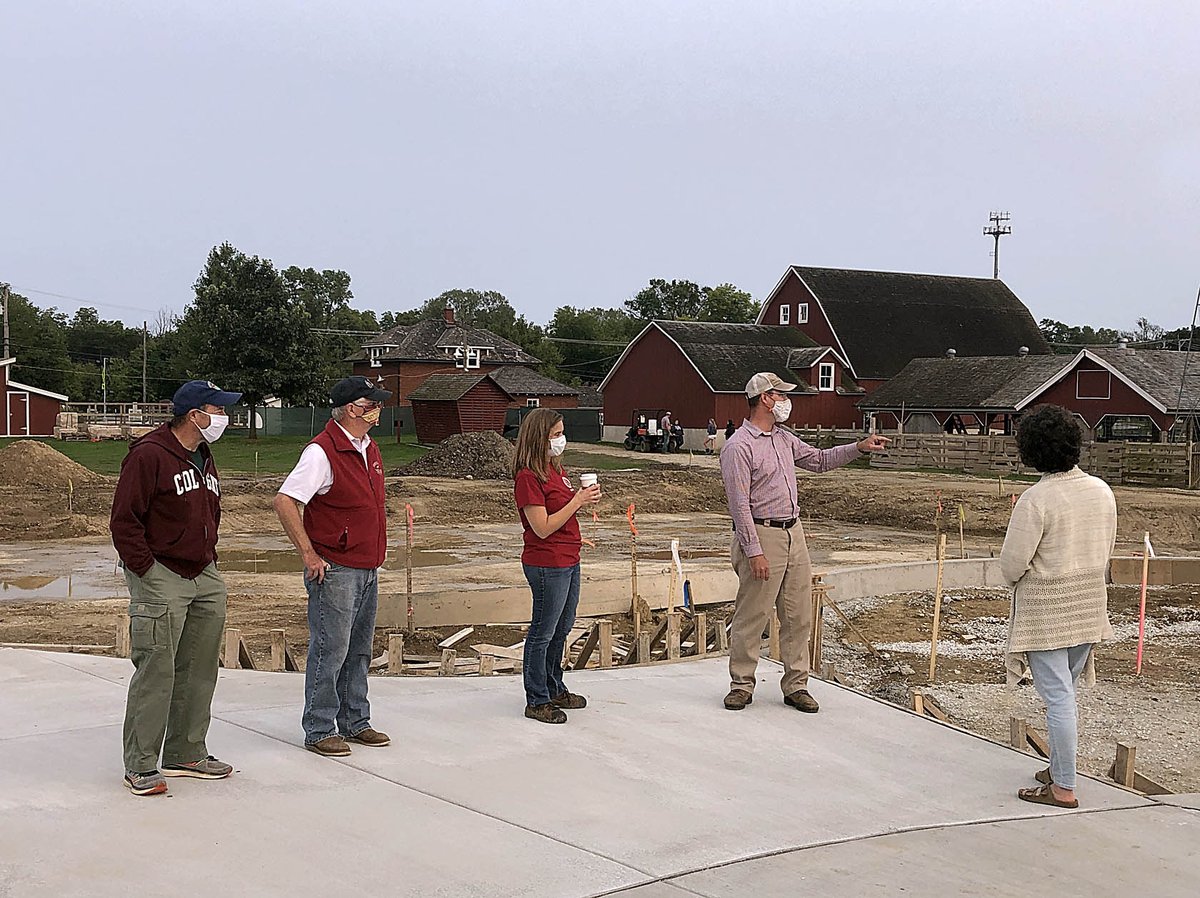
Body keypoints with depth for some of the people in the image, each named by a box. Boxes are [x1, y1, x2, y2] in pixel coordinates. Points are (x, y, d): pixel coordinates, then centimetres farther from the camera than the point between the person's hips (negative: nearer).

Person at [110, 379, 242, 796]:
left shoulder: (204, 456, 15)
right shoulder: (148, 455, -13)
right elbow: (123, 521, -14)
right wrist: (146, 570, -15)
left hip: (205, 578, 9)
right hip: (160, 579, -9)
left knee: (199, 672, 12)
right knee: (155, 672, -7)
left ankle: (186, 754, 23)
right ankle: (140, 766, 1)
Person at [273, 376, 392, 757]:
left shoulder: (370, 448, 11)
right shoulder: (322, 451, -16)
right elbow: (284, 502, -21)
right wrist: (309, 555, -18)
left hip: (368, 569, 9)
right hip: (335, 571, -8)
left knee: (359, 650, 15)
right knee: (329, 652, -2)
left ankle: (355, 723, 26)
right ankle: (319, 730, 8)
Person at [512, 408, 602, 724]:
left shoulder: (555, 468, 11)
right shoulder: (527, 476, -18)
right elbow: (543, 528, -21)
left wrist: (585, 497, 1)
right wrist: (577, 501, -20)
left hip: (569, 561, 9)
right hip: (547, 564, -9)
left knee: (561, 630, 19)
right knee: (543, 632, 2)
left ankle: (555, 689, 34)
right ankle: (537, 701, 12)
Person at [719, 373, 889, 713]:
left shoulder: (784, 439, 14)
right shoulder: (738, 447, -12)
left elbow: (819, 460, 28)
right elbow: (739, 504, -15)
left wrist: (859, 448, 16)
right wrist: (754, 551, -19)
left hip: (794, 534, 8)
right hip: (762, 536, -8)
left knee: (799, 617, 8)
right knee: (751, 617, -2)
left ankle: (796, 685, 16)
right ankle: (741, 685, 10)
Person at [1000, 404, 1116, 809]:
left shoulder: (1035, 500, -21)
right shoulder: (1102, 491, 0)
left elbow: (1010, 567, -18)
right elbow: (1106, 552, 11)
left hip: (1045, 615, -7)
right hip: (1089, 610, 7)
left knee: (1057, 697, -1)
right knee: (1065, 692, 20)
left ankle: (1063, 788, 7)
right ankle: (1059, 768, 31)